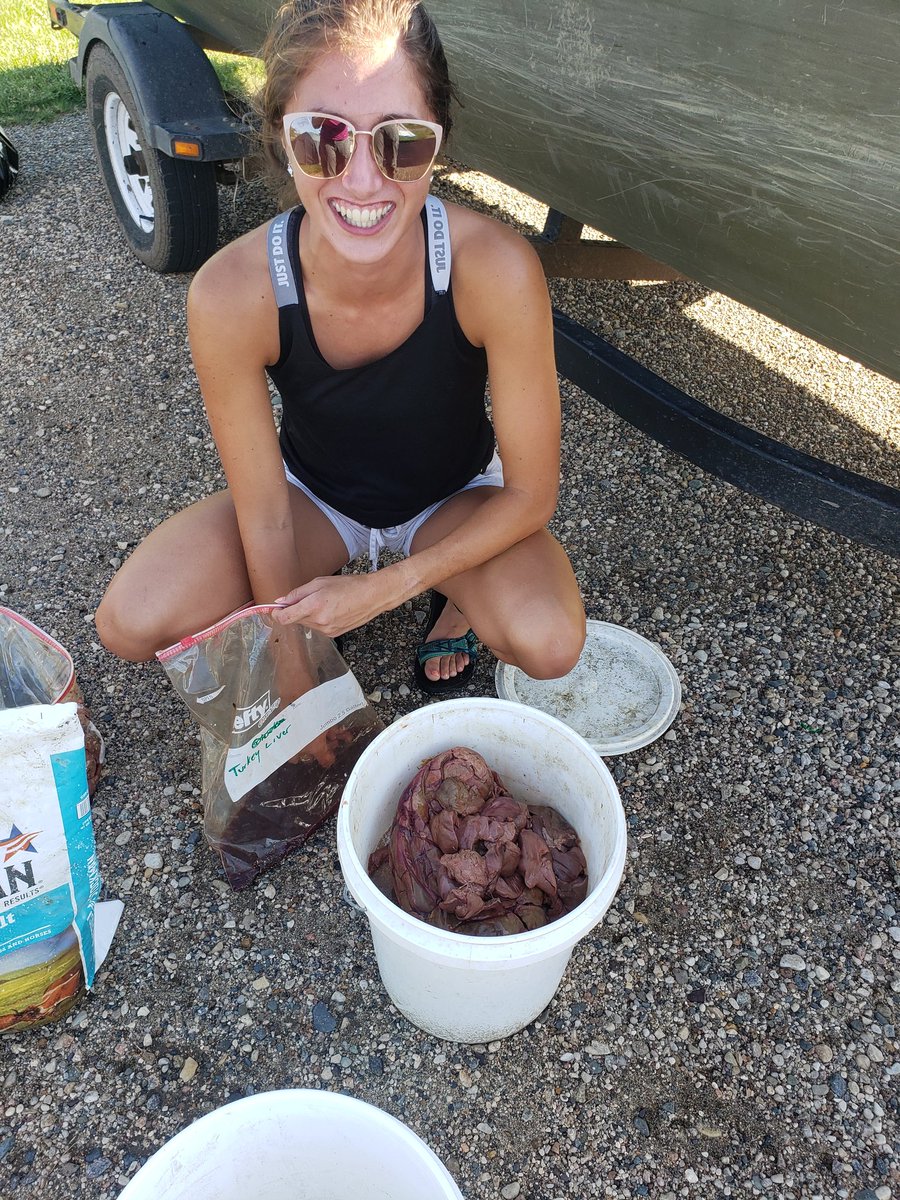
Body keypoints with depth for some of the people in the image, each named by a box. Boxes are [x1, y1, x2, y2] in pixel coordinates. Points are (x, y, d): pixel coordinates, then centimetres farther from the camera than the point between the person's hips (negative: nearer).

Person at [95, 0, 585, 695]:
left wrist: (381, 591, -26)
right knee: (132, 626, -18)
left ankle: (452, 595, 7)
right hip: (317, 494, 1)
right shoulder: (233, 295, -29)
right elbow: (265, 515, -19)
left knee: (551, 644, -28)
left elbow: (531, 495, -22)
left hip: (457, 498, 0)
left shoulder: (495, 271, -32)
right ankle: (319, 603, 11)